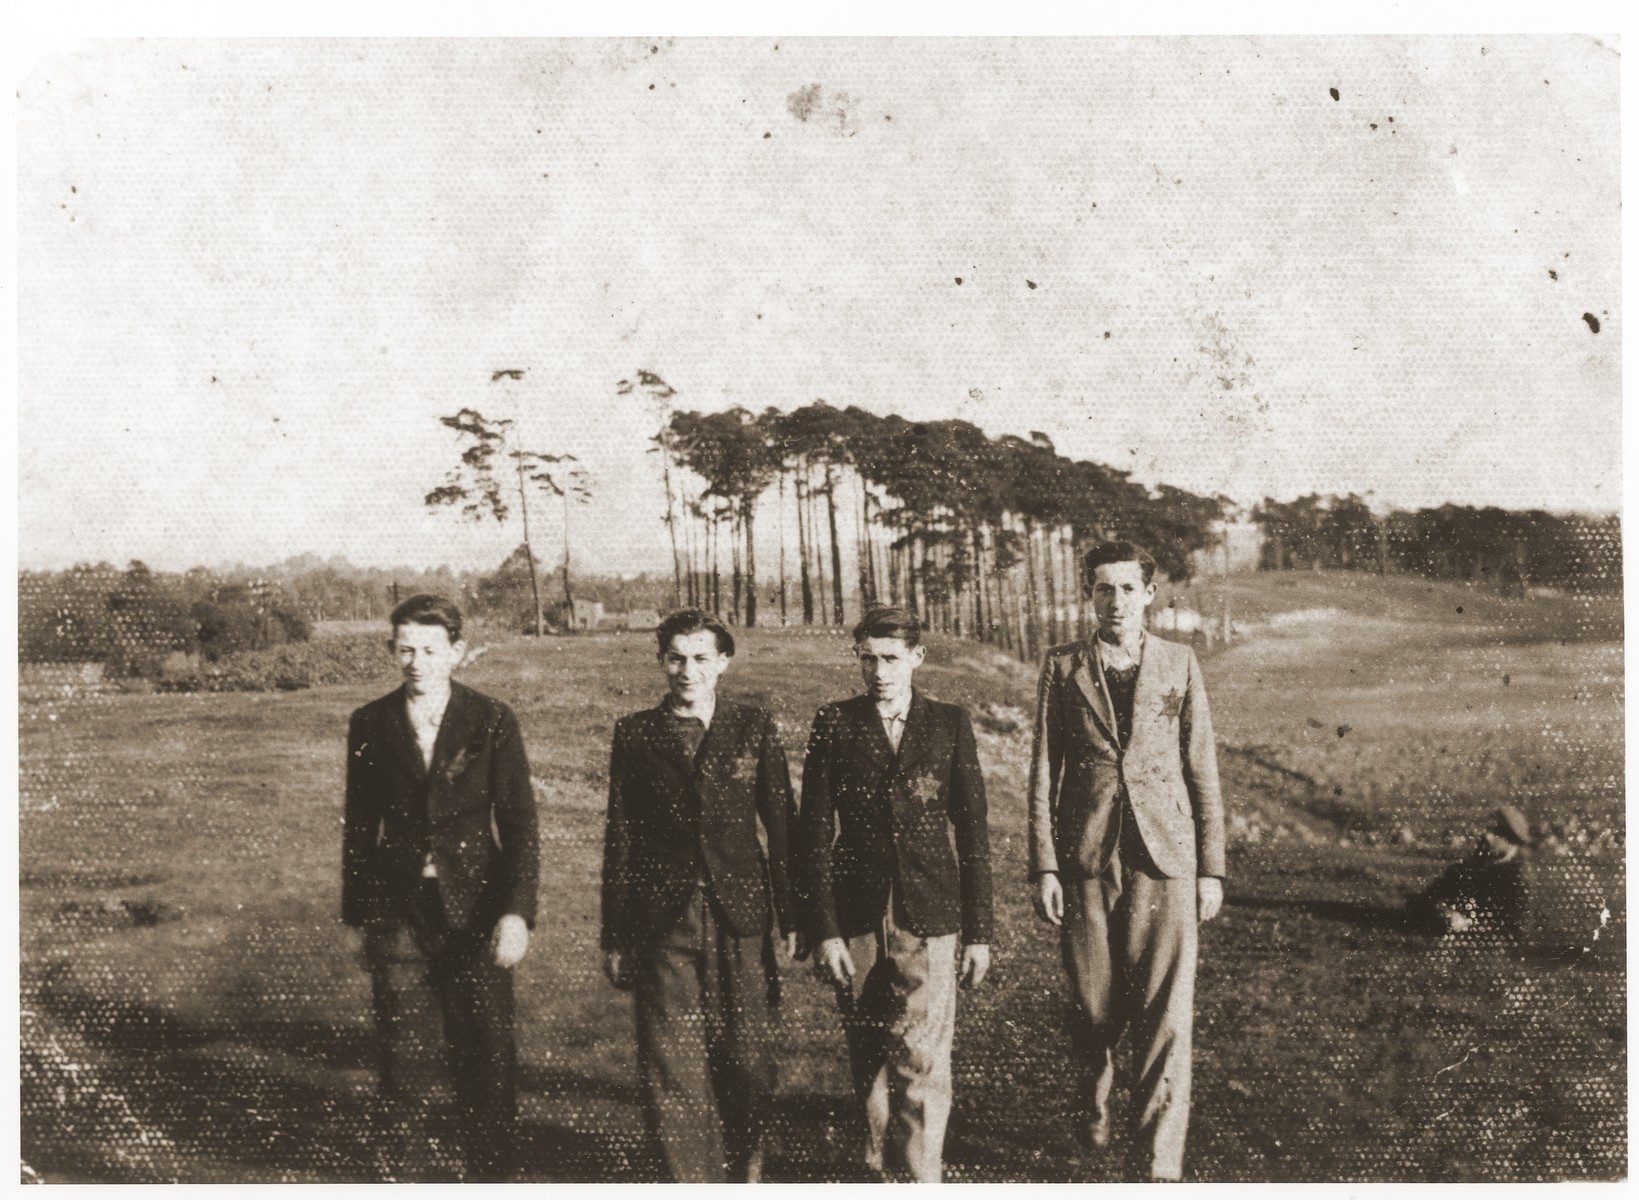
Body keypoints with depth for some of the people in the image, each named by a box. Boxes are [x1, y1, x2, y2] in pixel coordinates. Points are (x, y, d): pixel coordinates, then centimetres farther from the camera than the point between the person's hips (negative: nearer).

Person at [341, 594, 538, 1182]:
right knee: (405, 1055, 6)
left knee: (487, 1055, 3)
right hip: (398, 911, 2)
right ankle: (412, 1172, 22)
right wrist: (357, 913, 9)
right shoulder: (370, 725, 4)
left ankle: (491, 1174, 19)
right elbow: (359, 825, 10)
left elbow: (519, 822, -4)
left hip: (475, 909, -1)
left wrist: (517, 912, -13)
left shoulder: (492, 722, -3)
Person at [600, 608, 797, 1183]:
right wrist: (615, 936, 5)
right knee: (670, 1067, -1)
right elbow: (620, 838, 6)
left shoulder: (754, 728, 6)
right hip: (662, 921, 0)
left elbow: (781, 826, 7)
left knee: (747, 1056, 5)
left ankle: (744, 1166, 29)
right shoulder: (634, 734, 5)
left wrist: (793, 914, 4)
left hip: (741, 918, 0)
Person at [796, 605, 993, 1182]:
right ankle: (878, 1169, 27)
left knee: (923, 1059, -7)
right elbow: (813, 835, 0)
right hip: (856, 920, 1)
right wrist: (821, 930, -6)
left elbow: (972, 832, 6)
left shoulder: (949, 724, 4)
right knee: (869, 1060, 10)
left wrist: (979, 932, 4)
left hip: (928, 918, -1)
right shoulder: (834, 724, 2)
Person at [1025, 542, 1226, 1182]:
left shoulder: (1179, 664, 5)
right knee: (1092, 1007, 11)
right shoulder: (1063, 666, 5)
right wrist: (1043, 866, -2)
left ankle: (1157, 1169, 1)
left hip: (1164, 860, 0)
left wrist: (1212, 867, 4)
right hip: (1086, 859, 1)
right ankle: (1093, 1100, 41)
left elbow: (1203, 770, 7)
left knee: (1166, 1017, -5)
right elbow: (1043, 771, 3)